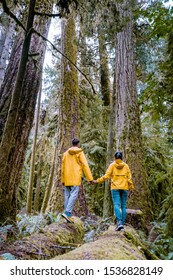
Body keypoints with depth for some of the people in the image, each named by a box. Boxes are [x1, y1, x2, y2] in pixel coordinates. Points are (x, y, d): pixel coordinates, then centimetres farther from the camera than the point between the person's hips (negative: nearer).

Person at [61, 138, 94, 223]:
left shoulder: (66, 153, 14)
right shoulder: (80, 152, -1)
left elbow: (63, 167, 14)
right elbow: (85, 165, -8)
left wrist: (63, 180, 19)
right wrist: (90, 178, -8)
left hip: (67, 178, 6)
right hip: (75, 178, -5)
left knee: (67, 196, 6)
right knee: (73, 195, -9)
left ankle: (68, 215, 6)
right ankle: (67, 213, -21)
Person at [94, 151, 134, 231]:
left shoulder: (112, 165, 0)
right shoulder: (126, 166, 6)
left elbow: (106, 176, -8)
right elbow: (129, 178, 2)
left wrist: (97, 181, -2)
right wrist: (131, 188, 10)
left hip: (115, 188, -2)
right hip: (124, 188, 2)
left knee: (116, 205, -7)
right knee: (123, 206, 9)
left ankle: (119, 222, -24)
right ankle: (122, 224, 11)